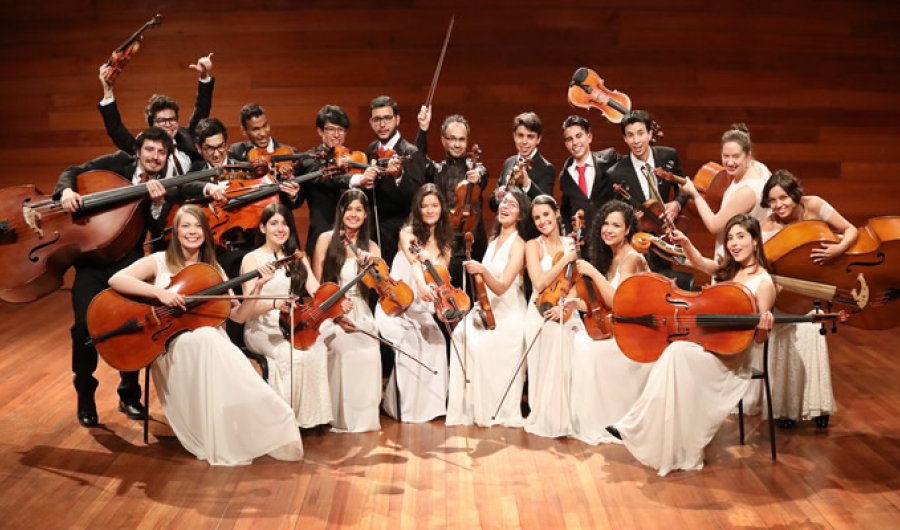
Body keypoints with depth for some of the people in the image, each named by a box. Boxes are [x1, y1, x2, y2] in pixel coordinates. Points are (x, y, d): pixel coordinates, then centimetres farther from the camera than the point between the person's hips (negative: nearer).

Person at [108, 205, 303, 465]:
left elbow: (238, 315, 8)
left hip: (210, 342, 3)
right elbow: (115, 280, -14)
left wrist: (257, 287, -8)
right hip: (170, 347, -3)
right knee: (205, 337, -36)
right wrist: (159, 292, -26)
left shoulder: (213, 270, 13)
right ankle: (220, 443, -31)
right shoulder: (159, 262, 2)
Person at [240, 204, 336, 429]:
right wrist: (275, 304, -34)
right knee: (291, 354, -35)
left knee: (319, 347, -29)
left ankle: (313, 413, -20)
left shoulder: (298, 258, 14)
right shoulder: (252, 259, -1)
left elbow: (316, 291, -1)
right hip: (262, 328, -4)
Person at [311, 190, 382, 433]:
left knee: (369, 352, -28)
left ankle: (364, 416, -11)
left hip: (359, 313, 2)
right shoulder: (326, 239, 2)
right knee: (345, 349, -31)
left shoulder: (371, 247, 10)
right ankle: (342, 417, -16)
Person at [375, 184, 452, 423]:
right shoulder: (408, 233, -3)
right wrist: (421, 285, -44)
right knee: (411, 343, -27)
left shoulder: (444, 241, 10)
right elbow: (414, 262, -23)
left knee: (435, 341, -22)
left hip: (422, 309, 4)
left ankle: (429, 403, -11)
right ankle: (406, 405, -15)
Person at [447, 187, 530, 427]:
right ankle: (469, 407, -8)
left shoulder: (518, 245, -12)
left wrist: (483, 270, -38)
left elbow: (501, 287, -23)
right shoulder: (494, 238, 11)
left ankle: (493, 412, -9)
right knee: (461, 334, -18)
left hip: (508, 317, -7)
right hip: (487, 309, 7)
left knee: (481, 345, -27)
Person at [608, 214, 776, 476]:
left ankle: (635, 427, -22)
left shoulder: (763, 283, -10)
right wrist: (685, 243, 1)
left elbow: (759, 338, -11)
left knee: (677, 353, -30)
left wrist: (763, 327, -34)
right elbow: (700, 262, 20)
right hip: (708, 343, 7)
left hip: (730, 357, -7)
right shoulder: (728, 269, 8)